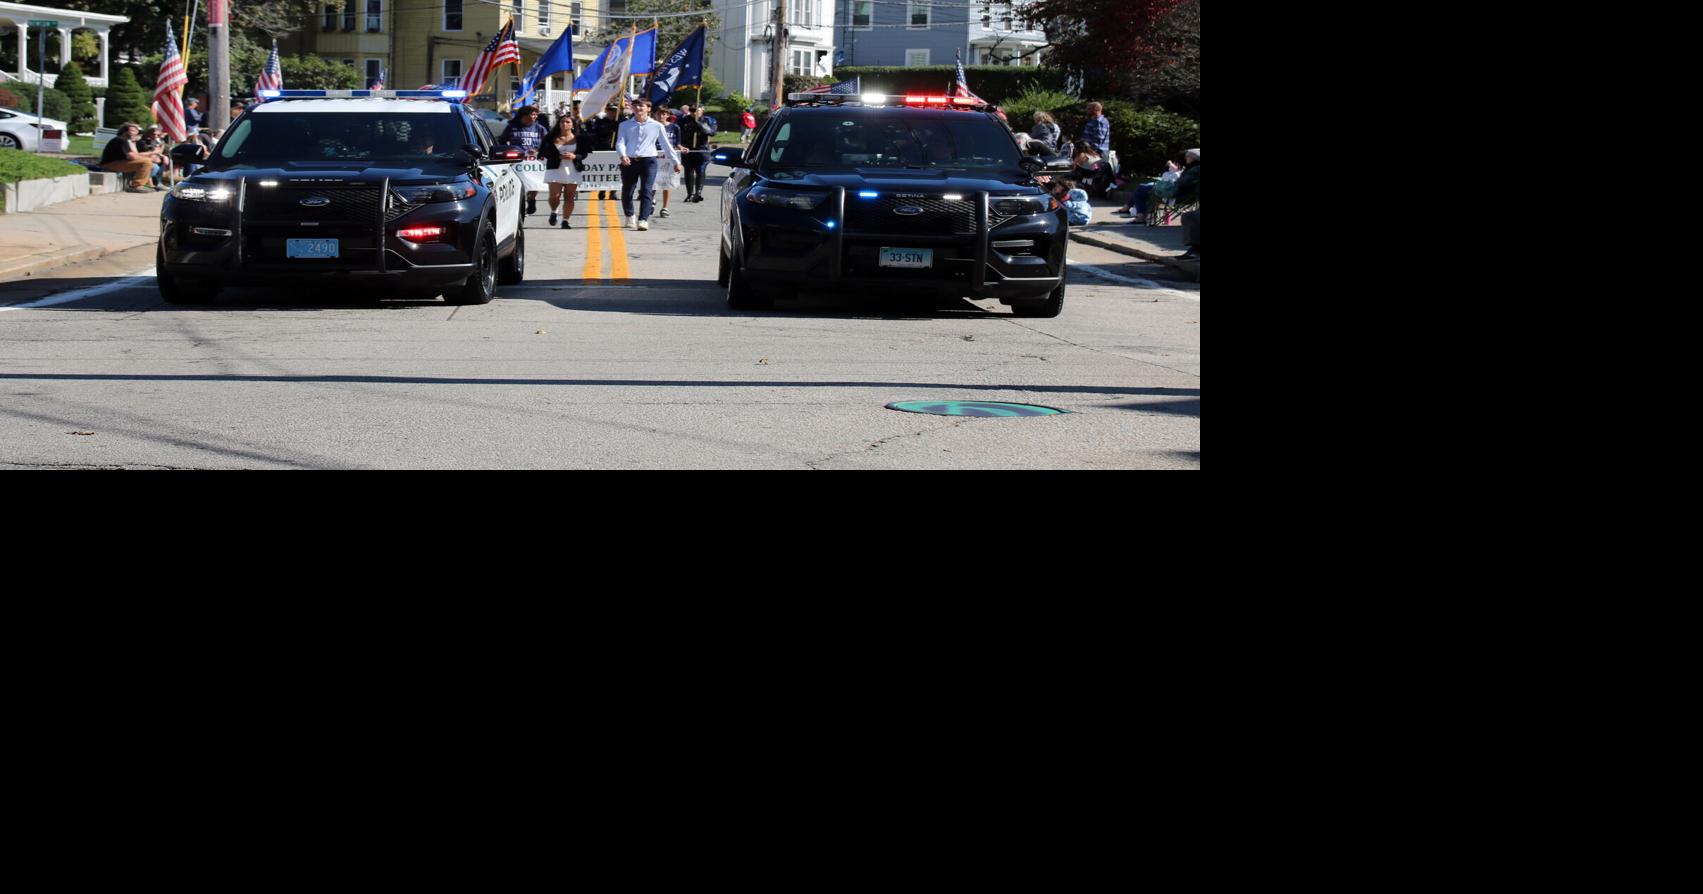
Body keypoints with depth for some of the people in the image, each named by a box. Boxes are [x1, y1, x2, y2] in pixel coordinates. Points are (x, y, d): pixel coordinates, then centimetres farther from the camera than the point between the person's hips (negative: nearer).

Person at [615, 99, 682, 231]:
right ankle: (630, 217, 32)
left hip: (648, 161, -2)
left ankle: (643, 220, -21)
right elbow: (620, 143, 2)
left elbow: (666, 145, 15)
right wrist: (623, 156, -19)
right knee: (627, 192, 8)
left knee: (646, 191, -14)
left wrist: (676, 162, 18)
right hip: (629, 162, 2)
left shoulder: (656, 126, 8)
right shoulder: (625, 125, 10)